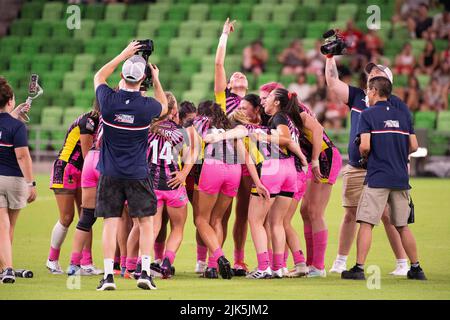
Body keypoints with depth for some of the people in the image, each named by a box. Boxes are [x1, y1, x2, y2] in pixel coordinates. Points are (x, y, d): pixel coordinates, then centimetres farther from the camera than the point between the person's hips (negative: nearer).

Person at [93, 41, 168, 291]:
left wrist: (124, 54, 13)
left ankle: (108, 275, -3)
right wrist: (156, 81, 12)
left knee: (110, 223, 2)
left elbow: (99, 77, 14)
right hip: (138, 174, -1)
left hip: (110, 174, 1)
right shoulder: (147, 106, -12)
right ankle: (145, 272, 2)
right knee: (146, 222, 9)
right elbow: (164, 106, 14)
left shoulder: (109, 100, -10)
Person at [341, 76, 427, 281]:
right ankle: (416, 269, 13)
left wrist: (365, 156, 7)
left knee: (366, 223, -3)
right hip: (401, 178, 5)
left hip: (377, 179, -5)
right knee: (402, 226, 12)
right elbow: (414, 146, 9)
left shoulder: (368, 114, -4)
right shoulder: (404, 115, 11)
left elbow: (365, 146, -14)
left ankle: (359, 268, -8)